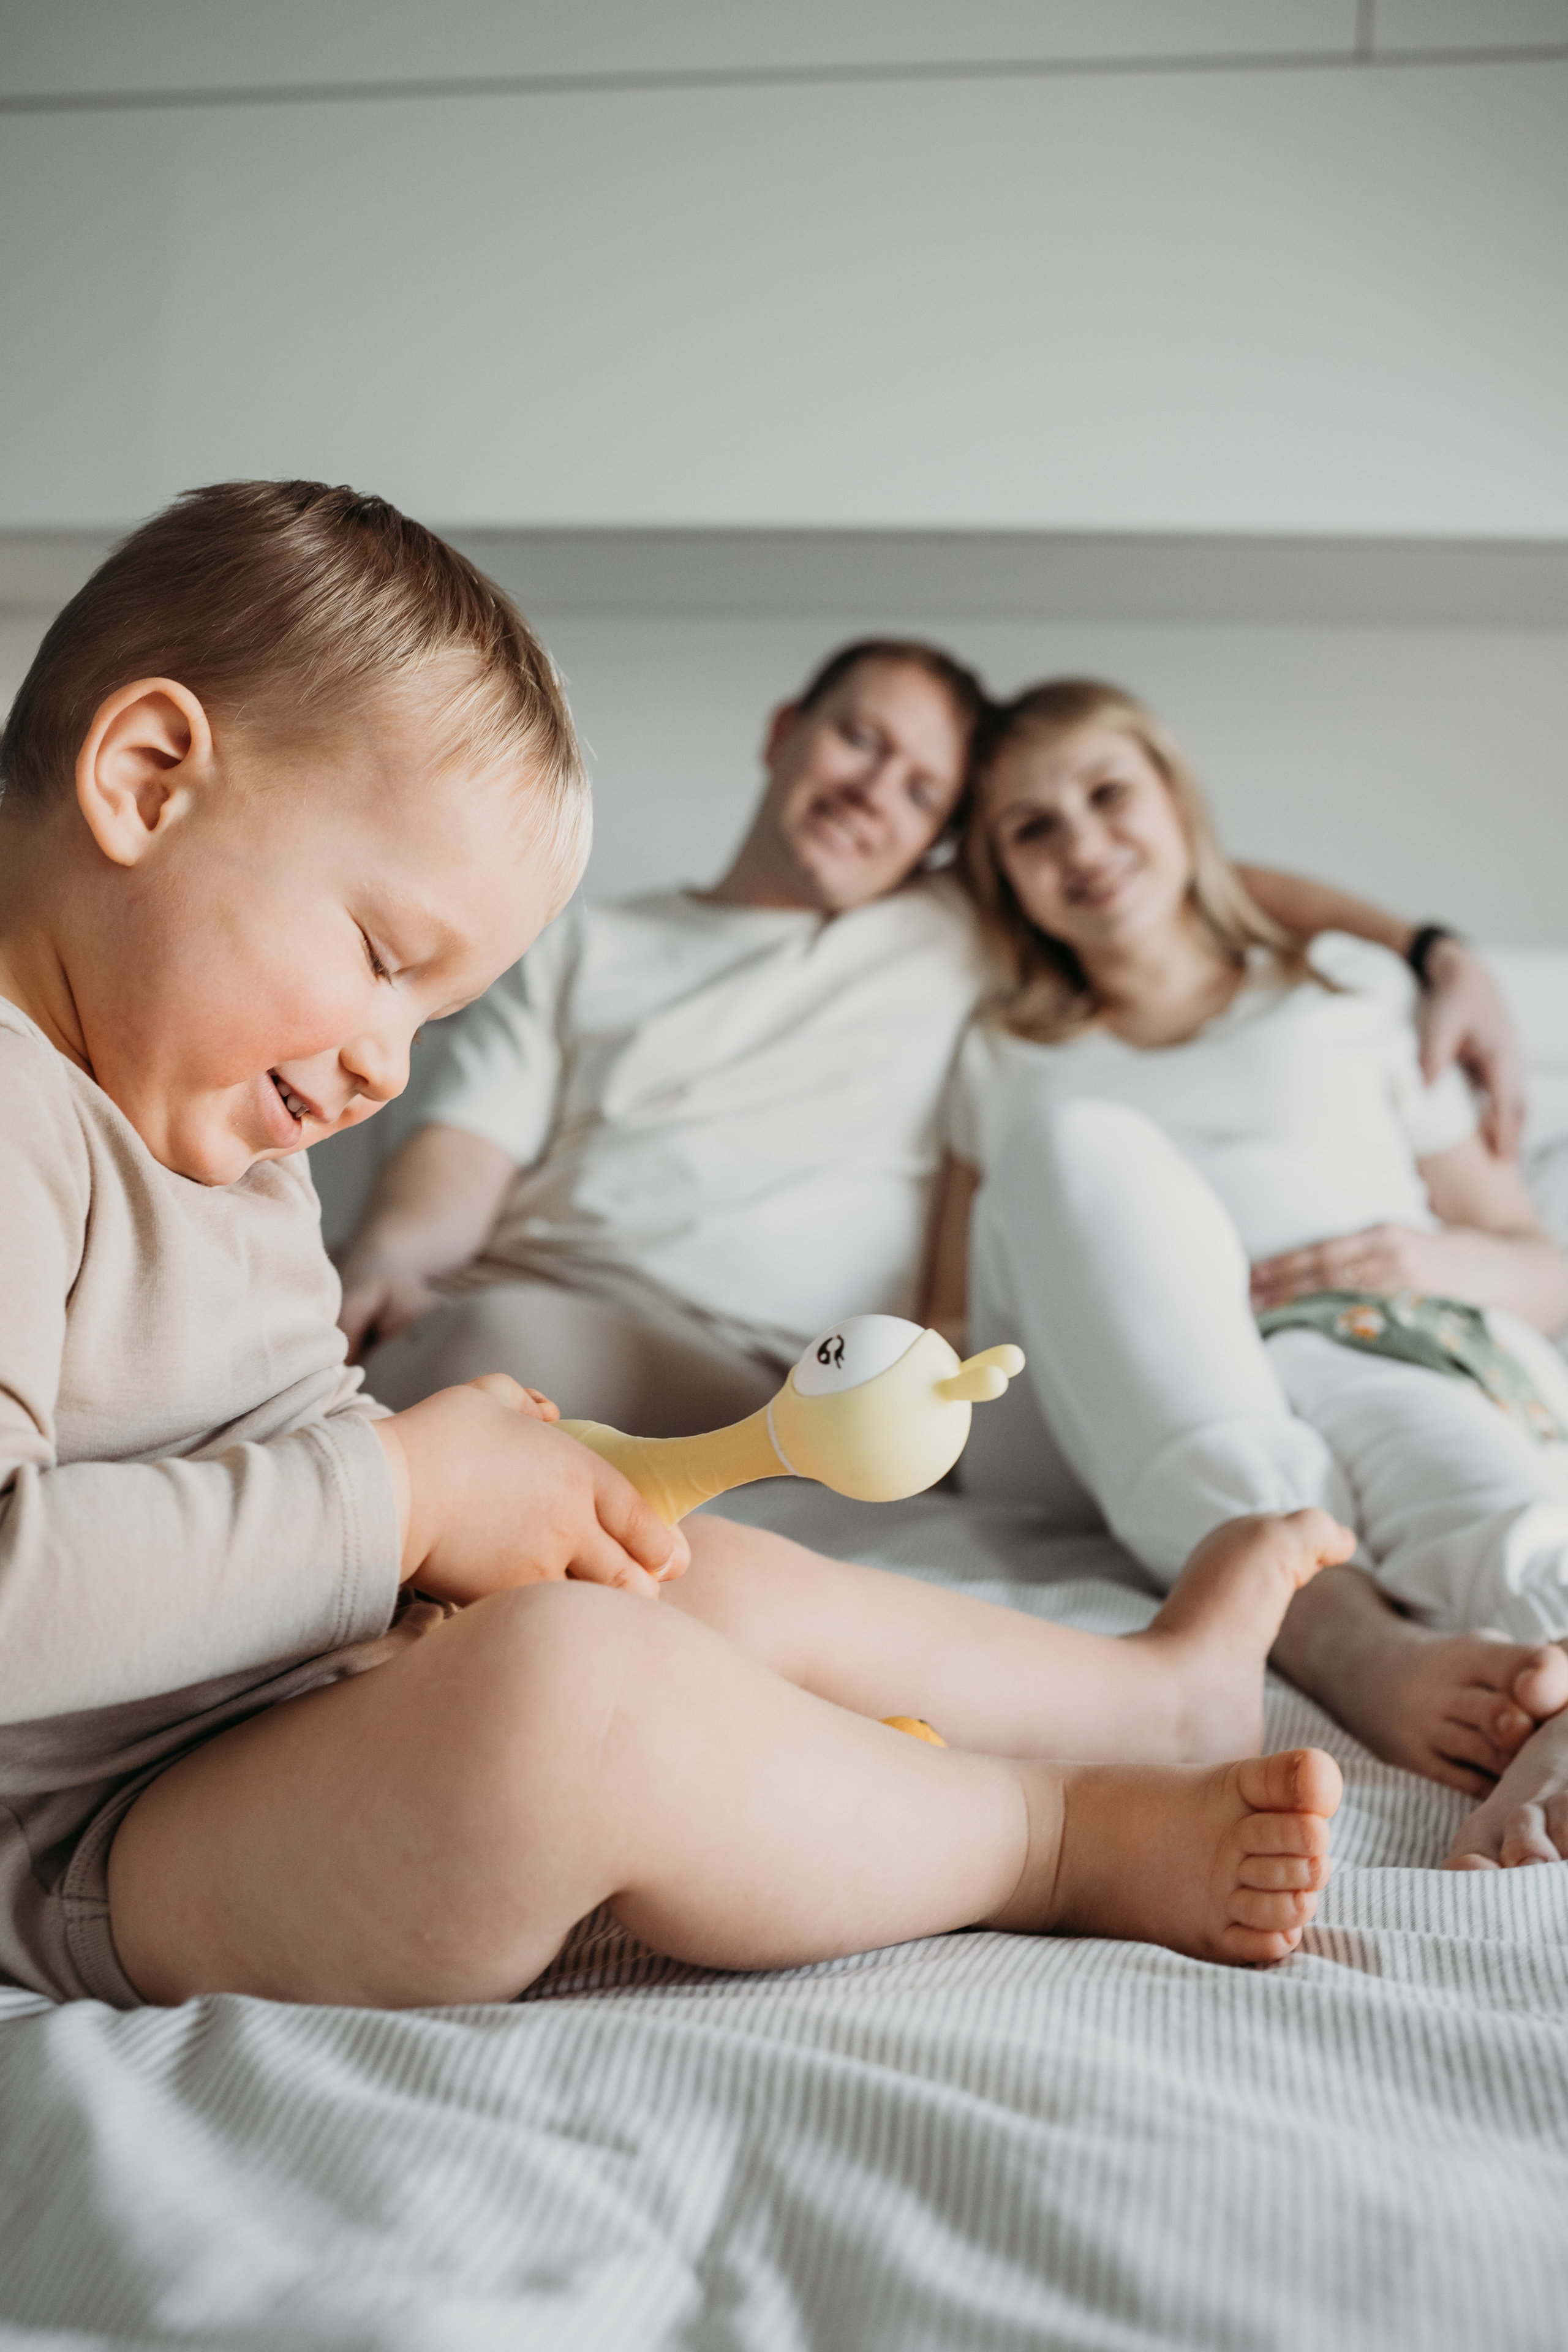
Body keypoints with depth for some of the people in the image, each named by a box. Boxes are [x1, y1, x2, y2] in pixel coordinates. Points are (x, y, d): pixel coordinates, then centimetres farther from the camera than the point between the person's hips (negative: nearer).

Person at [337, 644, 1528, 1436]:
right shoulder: (582, 948, 24)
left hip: (768, 1378, 0)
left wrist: (1436, 951, 13)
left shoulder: (959, 941, 26)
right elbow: (467, 1154, 11)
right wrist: (384, 1258, -13)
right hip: (519, 1296, 1)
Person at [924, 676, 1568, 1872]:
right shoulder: (1007, 1060, 27)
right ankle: (1336, 1627, -49)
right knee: (1082, 1140, -30)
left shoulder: (1356, 991, 25)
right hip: (1102, 1412, 0)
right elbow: (950, 1318, 21)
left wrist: (1441, 1259, -2)